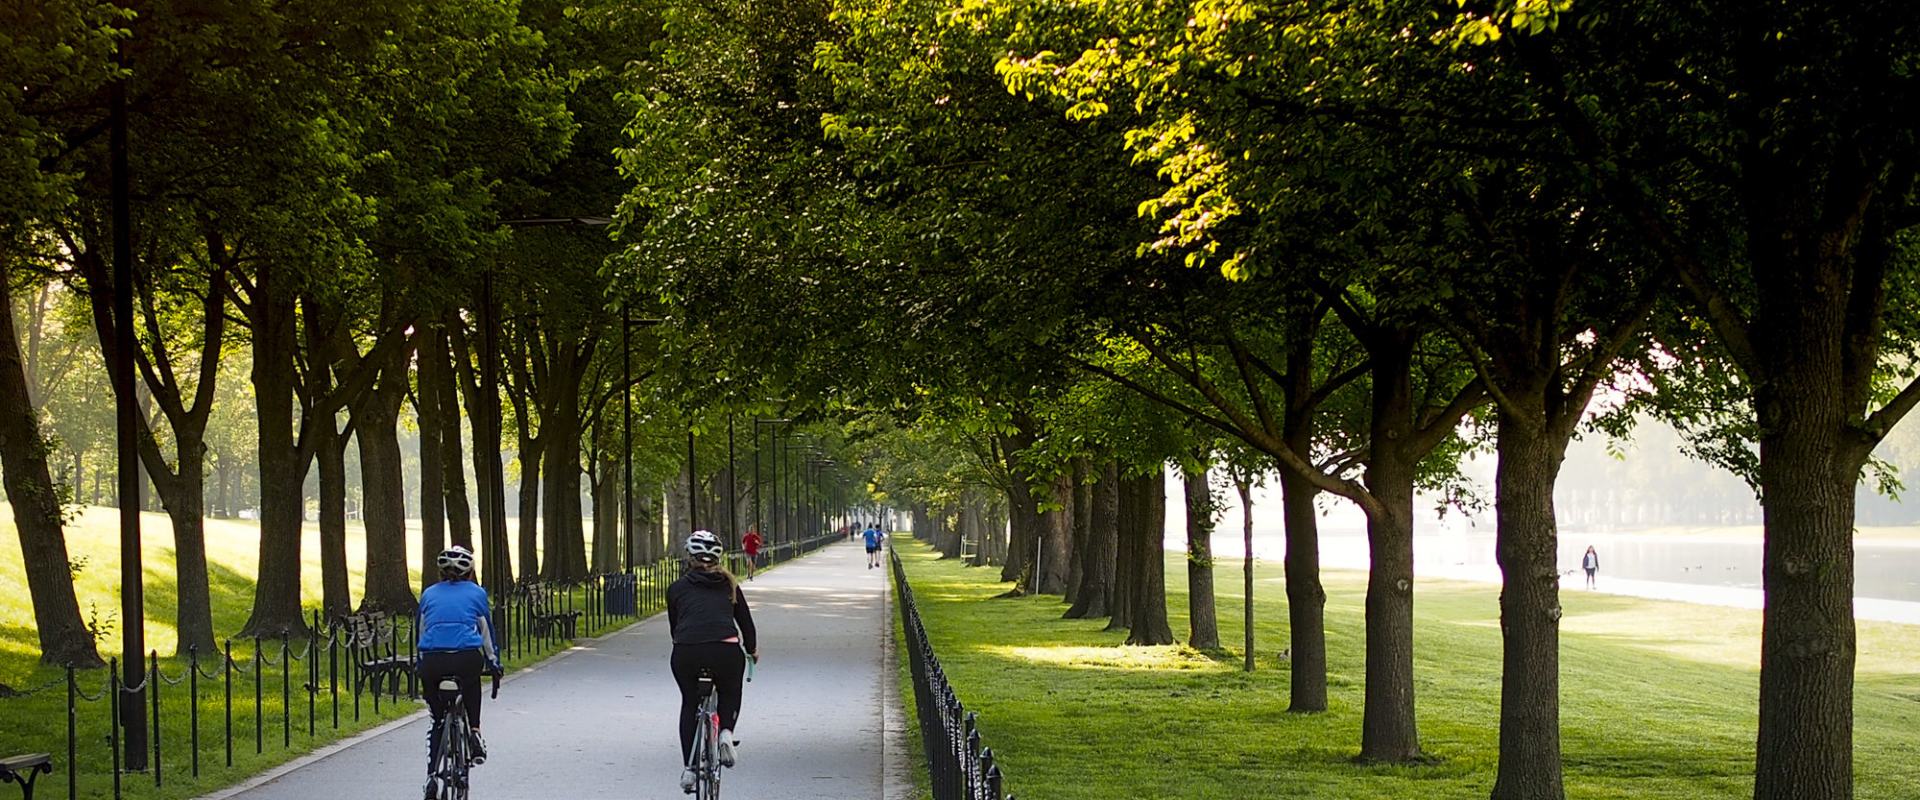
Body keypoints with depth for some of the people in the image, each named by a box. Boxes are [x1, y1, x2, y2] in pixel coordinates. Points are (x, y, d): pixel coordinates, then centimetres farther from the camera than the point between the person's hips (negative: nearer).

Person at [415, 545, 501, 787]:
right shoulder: (477, 593, 18)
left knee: (437, 720, 18)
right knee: (472, 684, 34)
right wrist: (493, 661, 36)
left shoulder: (429, 594, 22)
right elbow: (486, 631, 24)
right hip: (467, 657, -2)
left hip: (432, 661, 2)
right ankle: (475, 732, 13)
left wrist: (420, 663, 39)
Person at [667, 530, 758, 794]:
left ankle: (689, 768, 15)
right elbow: (745, 621, 29)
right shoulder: (728, 585, 21)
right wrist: (752, 650, 47)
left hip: (686, 653, 0)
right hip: (726, 651, 0)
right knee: (730, 695, 29)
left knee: (689, 703, 24)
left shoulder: (677, 588, 19)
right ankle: (726, 731, 0)